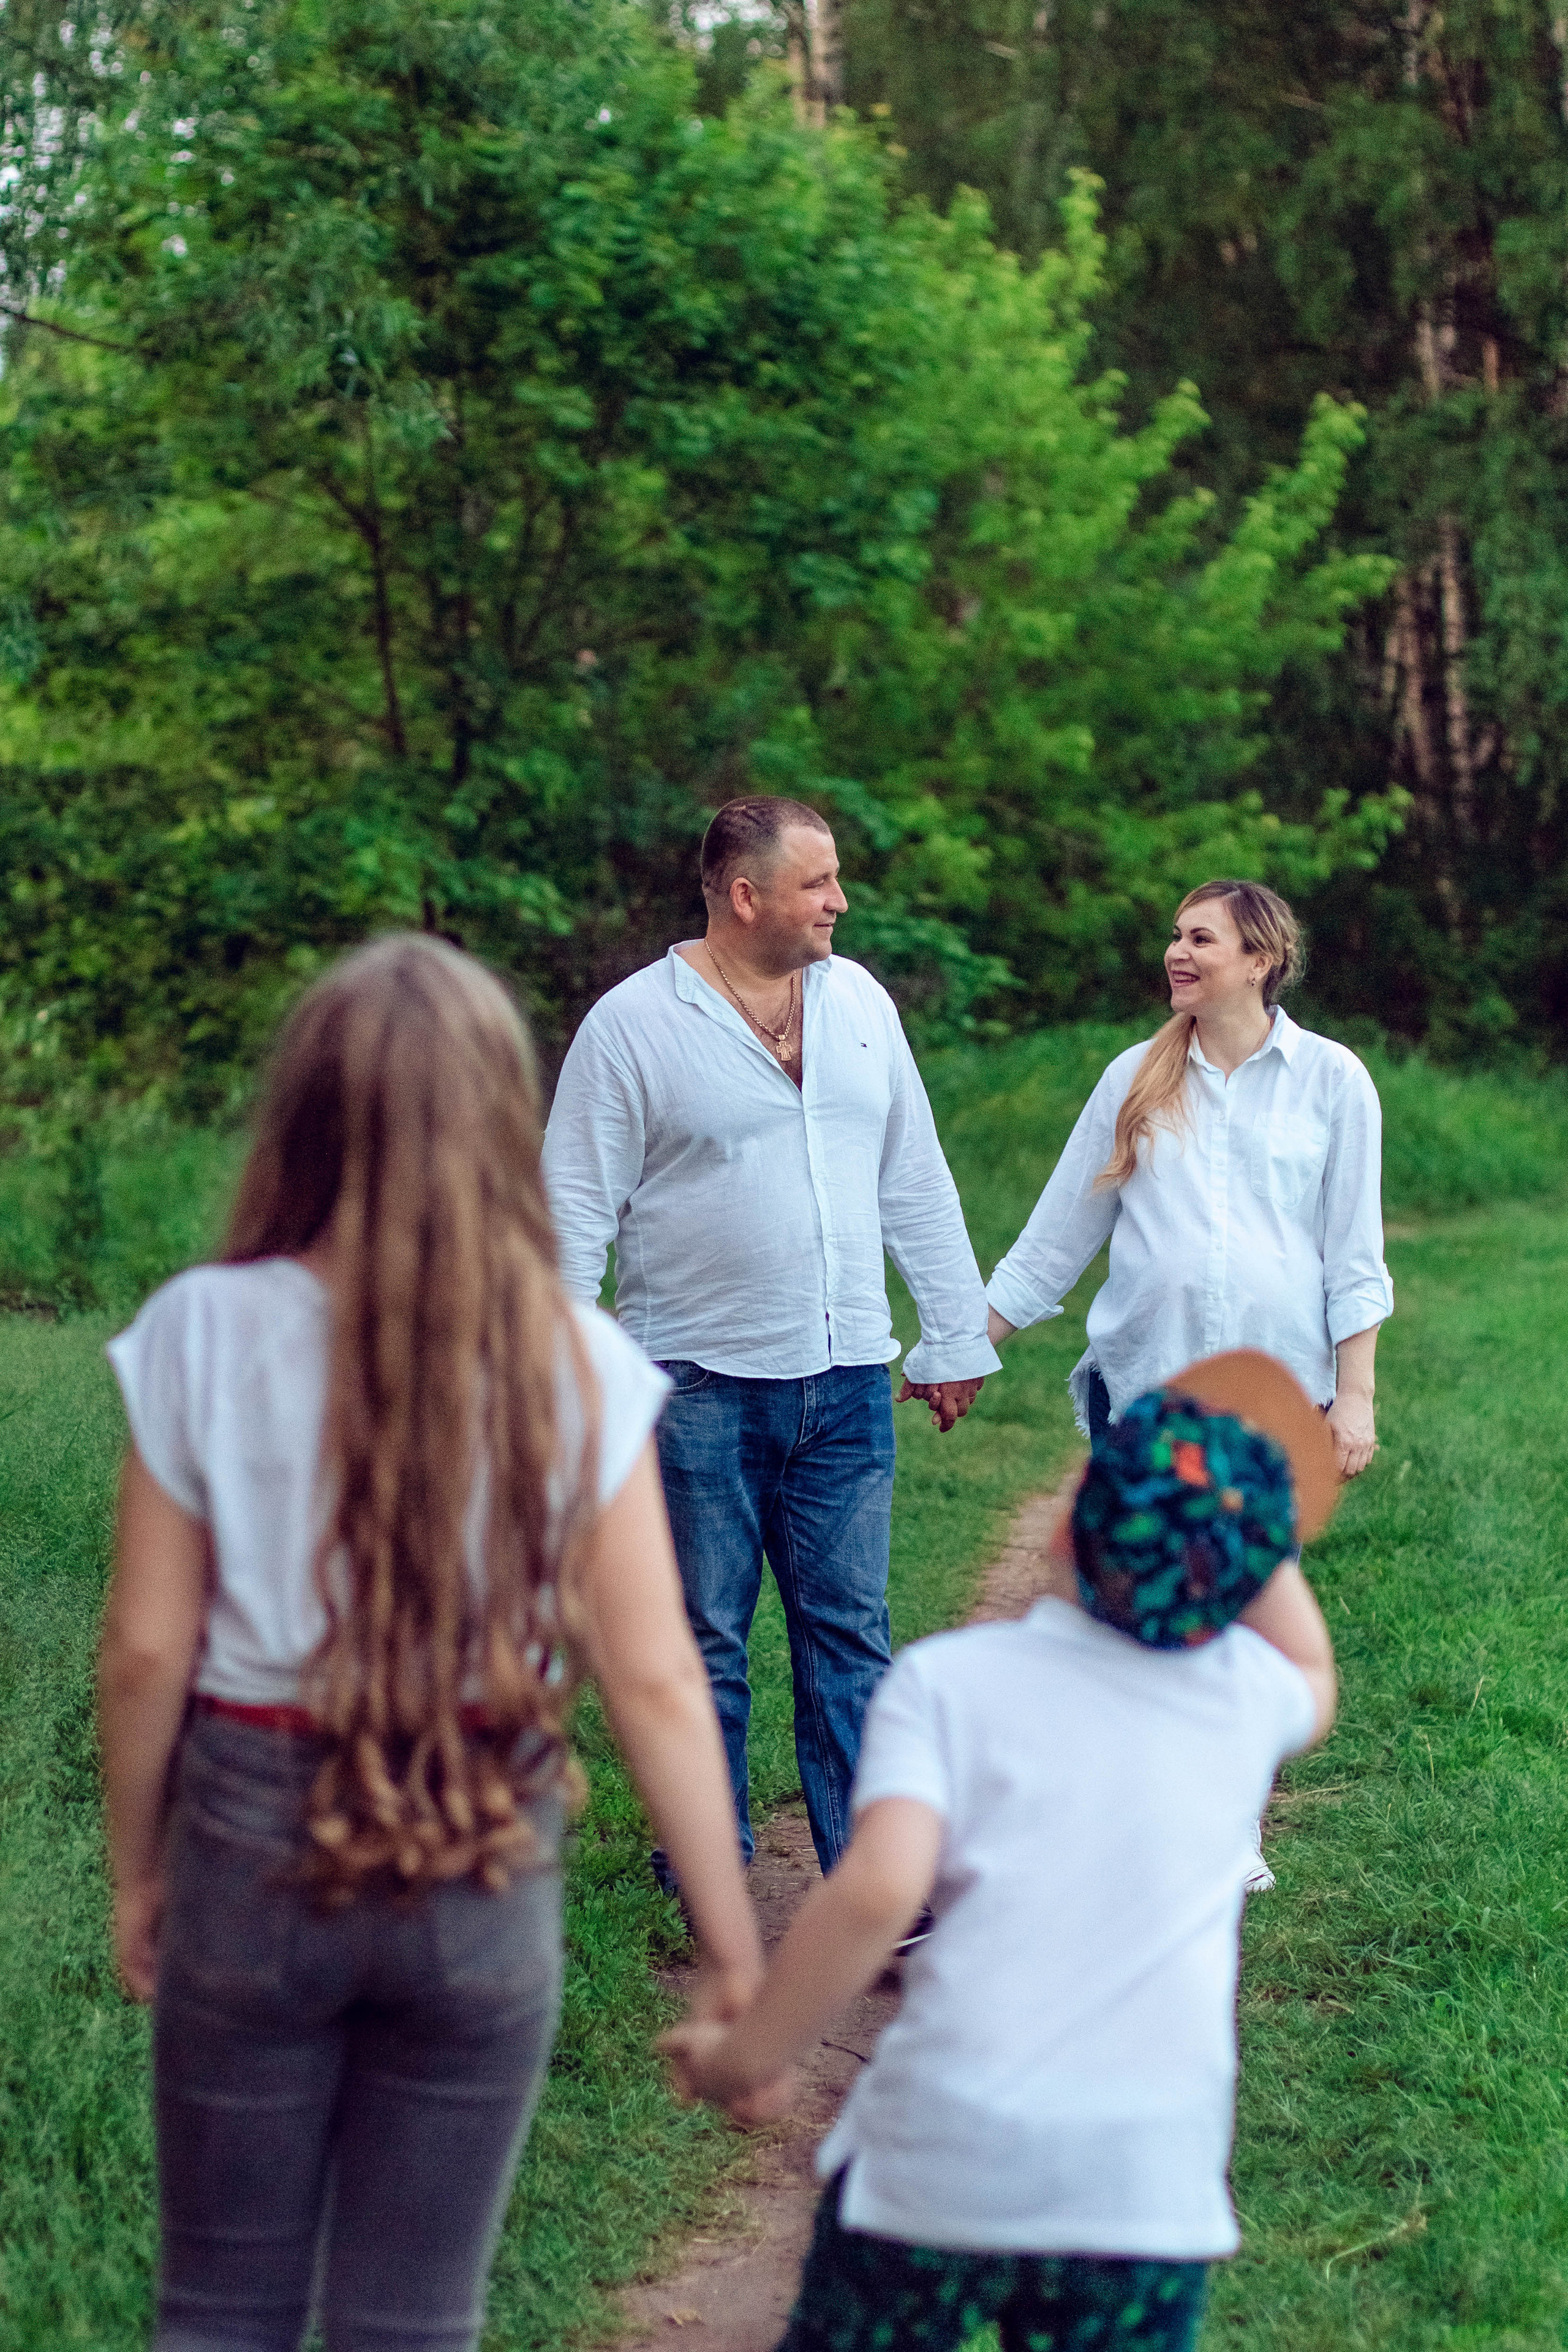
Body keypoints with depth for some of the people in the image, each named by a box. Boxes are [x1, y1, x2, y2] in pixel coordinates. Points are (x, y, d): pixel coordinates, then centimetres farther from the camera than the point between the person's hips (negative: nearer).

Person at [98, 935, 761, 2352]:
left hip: (254, 1849, 0)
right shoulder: (573, 1363, -10)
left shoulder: (207, 1333, -10)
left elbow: (148, 1652, -7)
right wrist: (734, 1946, -1)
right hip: (485, 1865, 0)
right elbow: (654, 1679, -9)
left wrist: (135, 1871, 9)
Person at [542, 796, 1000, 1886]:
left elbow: (915, 1183, 15)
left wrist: (957, 1338, 14)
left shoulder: (858, 1002, 9)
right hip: (701, 1387, -4)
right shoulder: (633, 1024, -6)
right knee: (704, 1648, 6)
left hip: (846, 1383, 4)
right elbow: (576, 1212, -4)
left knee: (851, 1635, 7)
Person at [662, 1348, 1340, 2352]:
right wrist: (1260, 1533, 42)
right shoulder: (1248, 1688, 9)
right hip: (1149, 2186, 2)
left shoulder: (946, 1677, 1)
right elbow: (1316, 1685, 36)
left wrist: (750, 2055, -5)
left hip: (935, 2164, -1)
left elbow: (881, 1886, -15)